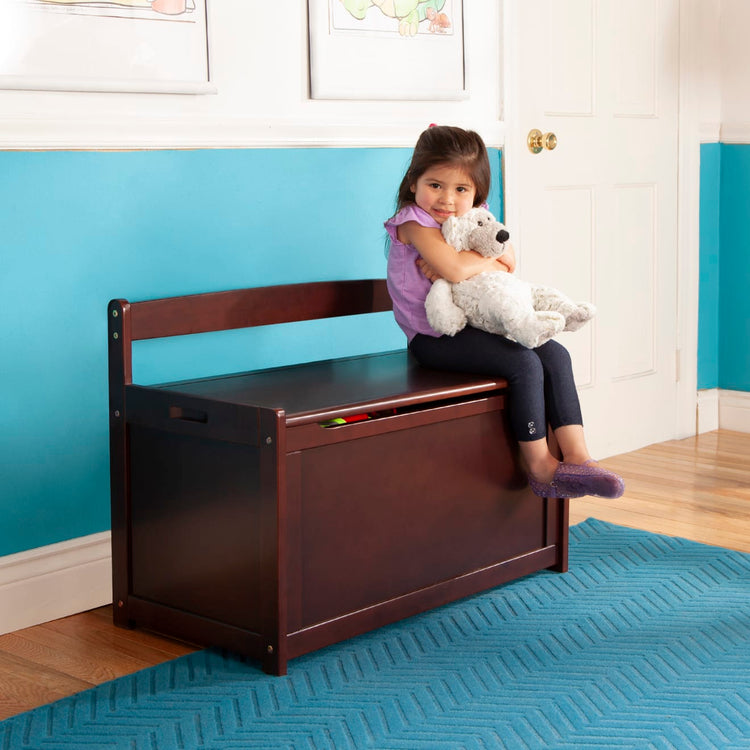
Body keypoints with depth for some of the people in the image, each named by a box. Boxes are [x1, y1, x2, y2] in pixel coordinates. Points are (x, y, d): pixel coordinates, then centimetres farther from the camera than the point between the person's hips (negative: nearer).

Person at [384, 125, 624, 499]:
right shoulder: (413, 220, -12)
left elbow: (508, 260, -3)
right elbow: (455, 268, -28)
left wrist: (459, 262, -19)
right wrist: (490, 259, -8)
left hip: (475, 325, 8)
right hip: (433, 338, -8)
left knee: (555, 355, -5)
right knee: (525, 363, -23)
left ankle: (576, 458, -9)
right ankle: (539, 467, -13)